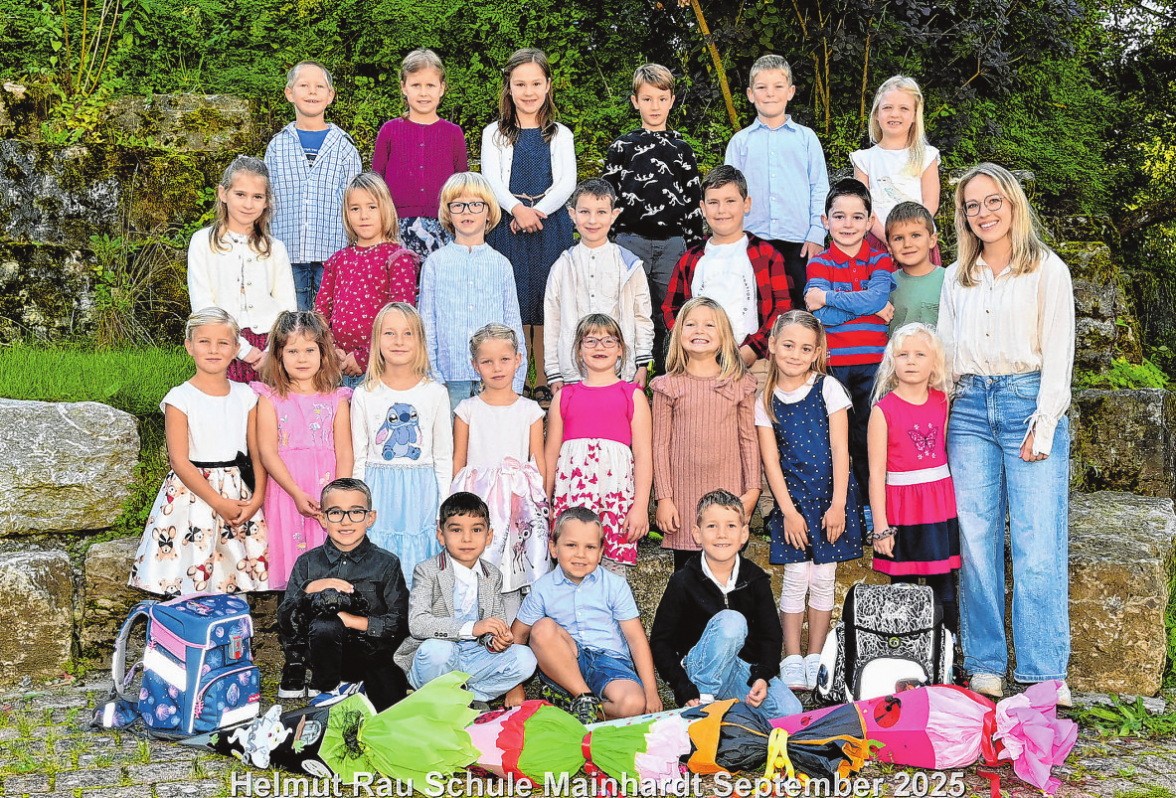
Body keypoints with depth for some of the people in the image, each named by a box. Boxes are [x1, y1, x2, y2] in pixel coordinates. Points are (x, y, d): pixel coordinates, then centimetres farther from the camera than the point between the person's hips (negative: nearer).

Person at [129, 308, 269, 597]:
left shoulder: (245, 396, 6)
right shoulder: (180, 399, -6)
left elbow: (257, 453, 6)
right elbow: (180, 461, -9)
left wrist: (258, 497, -9)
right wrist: (219, 502, -14)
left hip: (240, 495, 4)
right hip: (193, 494, -3)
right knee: (193, 576, -6)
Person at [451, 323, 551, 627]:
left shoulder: (530, 410, 6)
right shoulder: (468, 409, 5)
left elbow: (539, 462, 9)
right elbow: (457, 462, 9)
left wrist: (544, 505, 5)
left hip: (520, 498, 0)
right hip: (477, 497, 0)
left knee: (513, 571, -2)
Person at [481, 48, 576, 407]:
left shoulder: (560, 135, 12)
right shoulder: (495, 134, 10)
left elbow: (567, 182, 1)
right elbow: (491, 180, -2)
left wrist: (538, 210, -16)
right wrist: (517, 209, -21)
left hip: (551, 226, 1)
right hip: (508, 226, -1)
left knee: (548, 305, 0)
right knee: (514, 304, -2)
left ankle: (544, 383, 10)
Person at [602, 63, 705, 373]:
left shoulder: (682, 150, 11)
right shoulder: (621, 148, 6)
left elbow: (693, 203, 11)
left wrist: (694, 248, 7)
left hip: (673, 243, 1)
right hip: (632, 241, -1)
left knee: (668, 316, 5)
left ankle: (666, 378, 15)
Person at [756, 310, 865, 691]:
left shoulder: (827, 388, -2)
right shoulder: (766, 400, 1)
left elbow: (840, 450, -5)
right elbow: (770, 460, 0)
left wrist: (837, 504, -10)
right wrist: (788, 510, -8)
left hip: (831, 494, 0)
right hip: (792, 497, 1)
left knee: (823, 579, 4)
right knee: (796, 578, -3)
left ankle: (816, 660, 15)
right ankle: (792, 661, 7)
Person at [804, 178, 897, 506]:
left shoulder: (880, 261, 7)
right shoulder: (819, 264, 4)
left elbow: (877, 296, -14)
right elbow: (823, 317, -10)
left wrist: (827, 297, -13)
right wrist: (870, 306, -12)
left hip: (873, 363, 1)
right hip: (833, 364, 0)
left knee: (870, 439, 4)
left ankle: (871, 507, 15)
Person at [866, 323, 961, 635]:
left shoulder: (941, 401, 6)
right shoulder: (883, 410, -7)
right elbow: (876, 472, -8)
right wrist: (880, 526, -11)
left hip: (941, 507, 4)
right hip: (901, 508, -3)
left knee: (944, 592, 6)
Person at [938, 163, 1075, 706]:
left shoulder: (1047, 270, 5)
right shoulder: (956, 278, 17)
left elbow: (1057, 352, 0)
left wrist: (1043, 424, -8)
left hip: (1028, 402, -3)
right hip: (970, 408, 4)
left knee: (1038, 543, -8)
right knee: (975, 537, 0)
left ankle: (1042, 673, -3)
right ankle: (985, 664, 9)